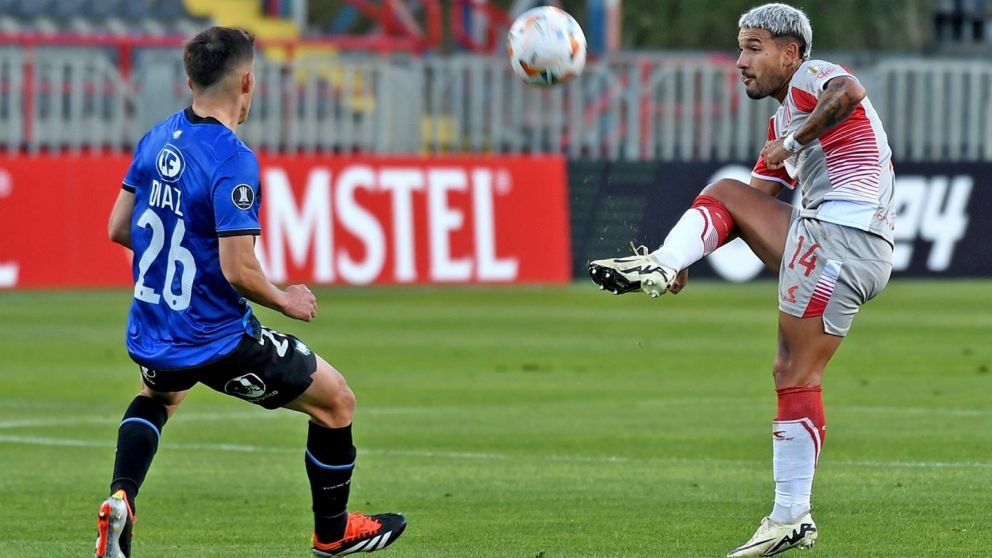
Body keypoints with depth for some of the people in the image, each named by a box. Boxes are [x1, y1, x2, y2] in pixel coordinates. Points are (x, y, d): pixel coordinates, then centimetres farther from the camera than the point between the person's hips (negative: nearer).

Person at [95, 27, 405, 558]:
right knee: (336, 401, 13)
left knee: (157, 394, 41)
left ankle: (121, 499, 15)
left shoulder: (156, 139, -1)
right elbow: (239, 271, -27)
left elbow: (118, 229, 8)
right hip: (218, 341, -7)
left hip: (150, 335, 7)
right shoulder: (232, 161, -24)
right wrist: (286, 300, -7)